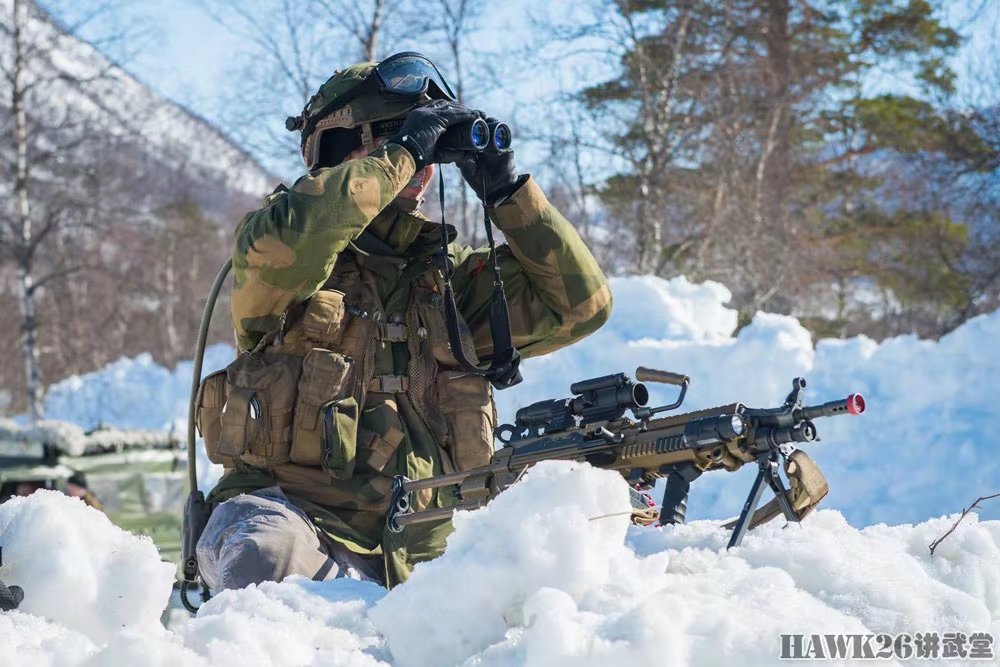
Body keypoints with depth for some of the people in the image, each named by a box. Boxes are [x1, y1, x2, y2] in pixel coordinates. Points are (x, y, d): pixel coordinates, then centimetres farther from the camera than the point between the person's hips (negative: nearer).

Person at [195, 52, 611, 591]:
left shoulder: (448, 275, 20)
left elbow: (580, 305, 15)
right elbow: (281, 244, -21)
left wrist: (505, 189, 7)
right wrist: (399, 153, -12)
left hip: (418, 553, 5)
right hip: (293, 509, -4)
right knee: (267, 556, -40)